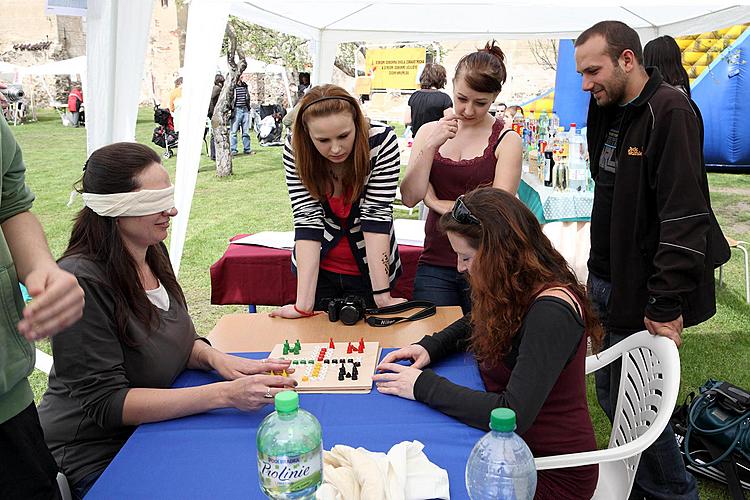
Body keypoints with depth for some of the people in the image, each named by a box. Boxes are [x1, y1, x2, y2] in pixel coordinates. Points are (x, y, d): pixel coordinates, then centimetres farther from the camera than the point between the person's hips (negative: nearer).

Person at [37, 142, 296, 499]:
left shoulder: (152, 251, -1)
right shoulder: (82, 281, -25)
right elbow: (106, 404, -24)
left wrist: (215, 358, -13)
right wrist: (224, 395, -32)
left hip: (150, 431, 7)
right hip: (96, 457, -6)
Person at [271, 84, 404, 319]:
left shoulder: (382, 140, -24)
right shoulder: (295, 151, -20)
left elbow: (376, 213, -26)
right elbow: (307, 220, -25)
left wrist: (382, 296, -30)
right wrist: (303, 305, -31)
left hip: (371, 270, -1)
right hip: (318, 270, 1)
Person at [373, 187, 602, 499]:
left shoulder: (552, 312, -28)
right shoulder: (518, 288, -1)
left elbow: (513, 415, -33)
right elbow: (476, 324, 19)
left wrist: (424, 386, -25)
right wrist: (429, 347, -1)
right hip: (509, 444, 7)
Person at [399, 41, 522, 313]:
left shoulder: (507, 141, -4)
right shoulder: (430, 131, 7)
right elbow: (409, 198, -3)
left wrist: (438, 203, -5)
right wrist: (431, 145, -13)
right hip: (434, 264, 3)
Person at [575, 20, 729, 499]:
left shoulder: (671, 112, -16)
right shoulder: (608, 112, 11)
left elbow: (684, 217, -23)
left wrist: (666, 306, -23)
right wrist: (598, 274, 15)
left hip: (643, 292, -8)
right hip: (606, 281, 9)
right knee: (610, 395, 17)